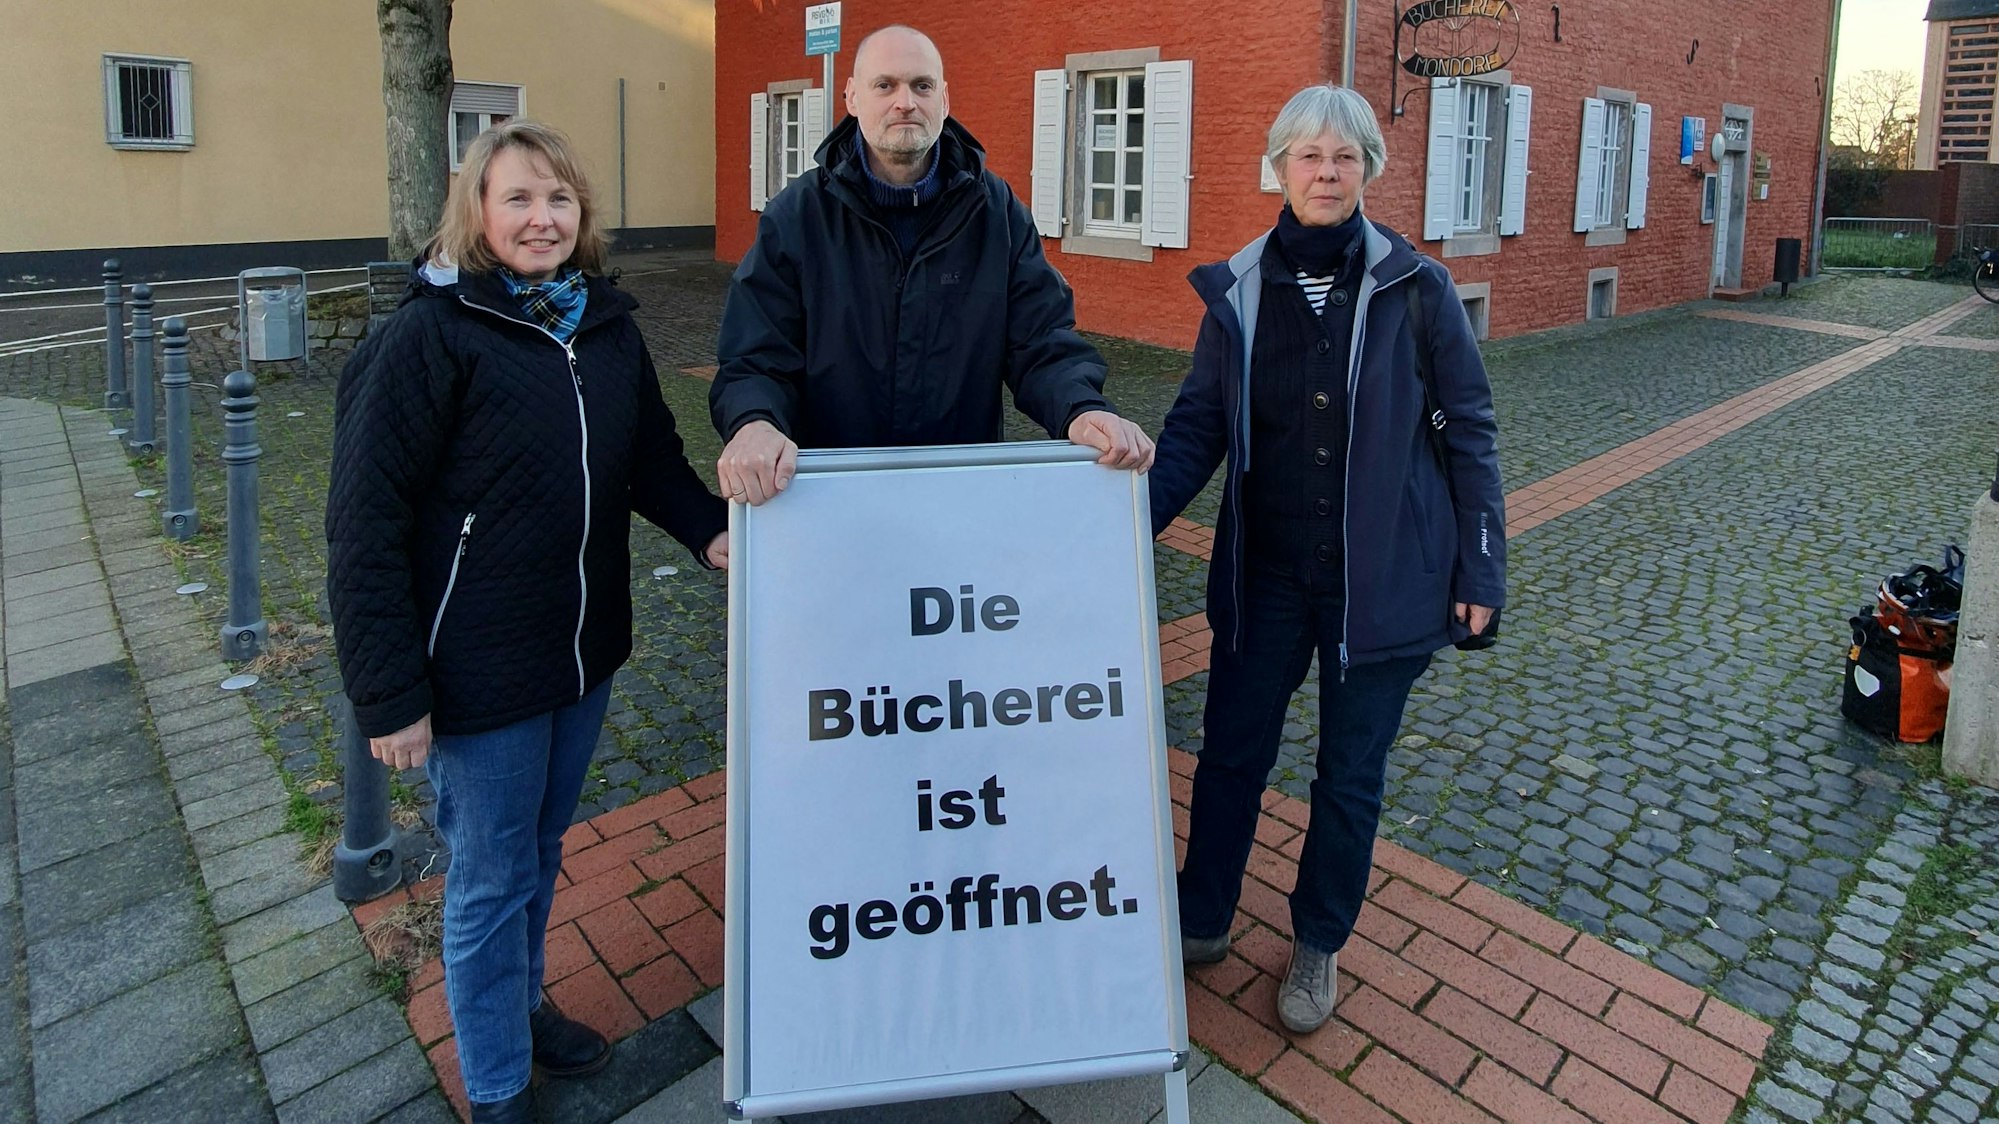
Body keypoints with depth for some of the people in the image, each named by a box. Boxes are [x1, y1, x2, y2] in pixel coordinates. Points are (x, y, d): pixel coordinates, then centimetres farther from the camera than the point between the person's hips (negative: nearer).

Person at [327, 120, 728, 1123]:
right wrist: (391, 696, -16)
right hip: (481, 671, -5)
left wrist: (708, 526, -9)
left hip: (585, 652, 6)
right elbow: (366, 525, -15)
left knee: (541, 851, 23)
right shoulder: (432, 334, -15)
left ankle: (519, 1003, 48)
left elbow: (652, 455, 12)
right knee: (491, 881, 10)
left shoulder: (607, 326, 3)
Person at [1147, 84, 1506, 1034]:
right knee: (1232, 749, 12)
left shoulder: (1415, 288, -8)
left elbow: (1469, 431, -2)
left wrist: (1480, 570, -4)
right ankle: (1201, 920, 35)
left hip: (1383, 578, -1)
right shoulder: (1238, 289, -2)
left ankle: (1318, 944, 34)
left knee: (1351, 773, 11)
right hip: (1265, 573, 2)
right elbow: (1198, 424, 0)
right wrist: (1135, 518, -15)